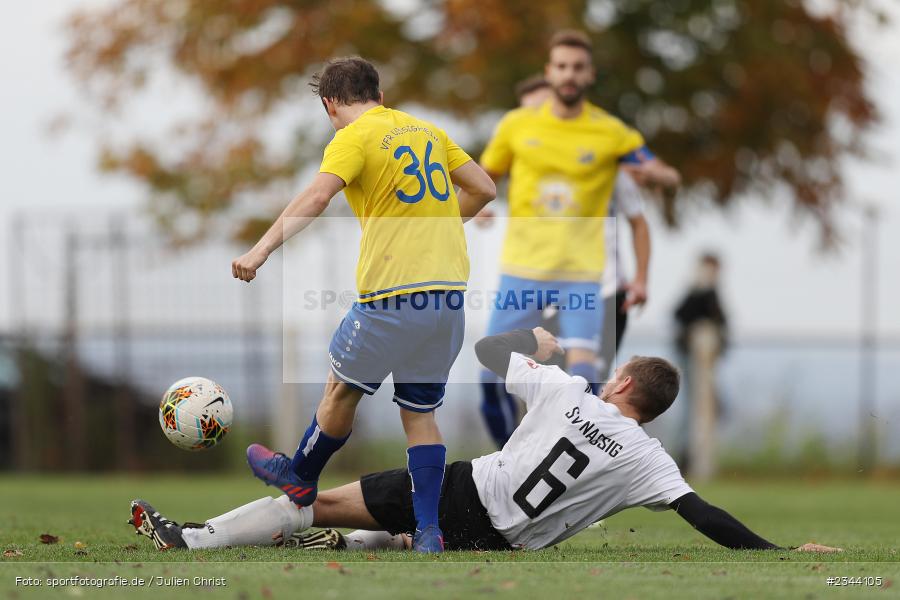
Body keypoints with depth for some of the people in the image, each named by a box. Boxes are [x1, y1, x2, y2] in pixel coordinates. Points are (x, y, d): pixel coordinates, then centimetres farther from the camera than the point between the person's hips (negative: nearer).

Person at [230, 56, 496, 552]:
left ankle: (299, 477, 37)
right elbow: (483, 189, 19)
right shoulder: (427, 130, 16)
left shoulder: (352, 139, -5)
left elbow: (315, 198, -21)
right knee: (420, 413, 12)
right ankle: (428, 530, 4)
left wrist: (261, 250, -29)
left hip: (392, 296, -6)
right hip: (449, 292, 6)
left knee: (341, 390, 18)